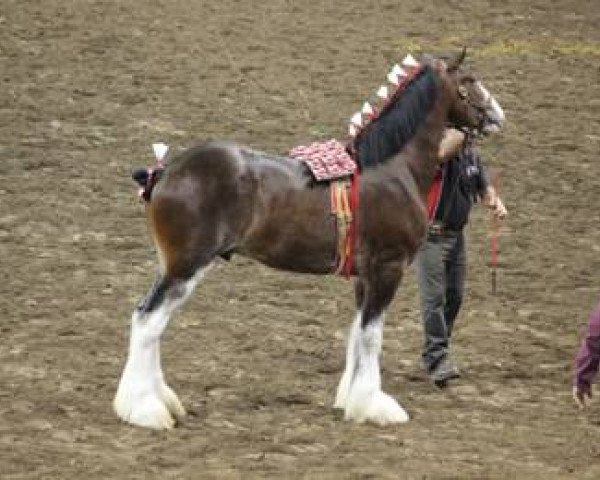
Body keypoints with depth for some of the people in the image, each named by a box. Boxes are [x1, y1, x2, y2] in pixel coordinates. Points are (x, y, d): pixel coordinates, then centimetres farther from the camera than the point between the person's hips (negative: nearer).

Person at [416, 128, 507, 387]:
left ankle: (435, 352, 25)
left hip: (456, 235, 8)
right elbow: (443, 152, -39)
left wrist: (495, 201, -3)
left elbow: (484, 186, 18)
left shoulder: (471, 154, 10)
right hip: (431, 236, -8)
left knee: (454, 297, 11)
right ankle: (437, 359, -13)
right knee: (434, 297, -10)